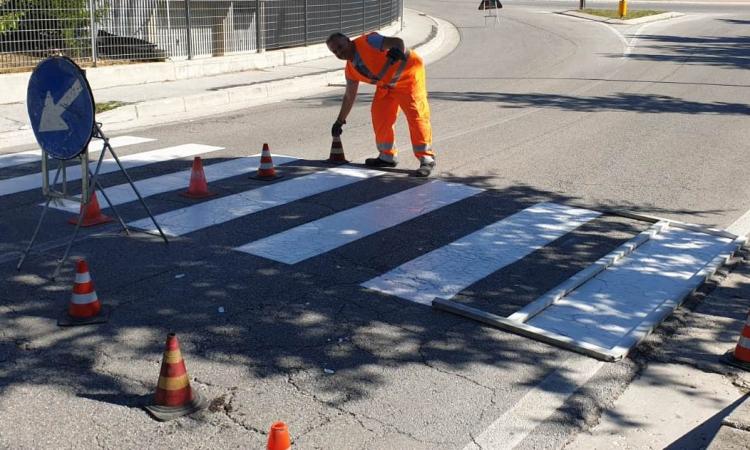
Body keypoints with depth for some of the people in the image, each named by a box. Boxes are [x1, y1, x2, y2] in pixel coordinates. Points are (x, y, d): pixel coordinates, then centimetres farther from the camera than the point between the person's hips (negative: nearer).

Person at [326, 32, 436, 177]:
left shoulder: (368, 41, -22)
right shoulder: (350, 70, 3)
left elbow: (397, 42, -30)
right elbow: (349, 96, 14)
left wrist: (397, 52, -53)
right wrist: (340, 121, 17)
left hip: (408, 74, -8)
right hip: (387, 84, 8)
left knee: (416, 115, -15)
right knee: (379, 115, 3)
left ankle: (426, 159, -13)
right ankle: (387, 156, 17)